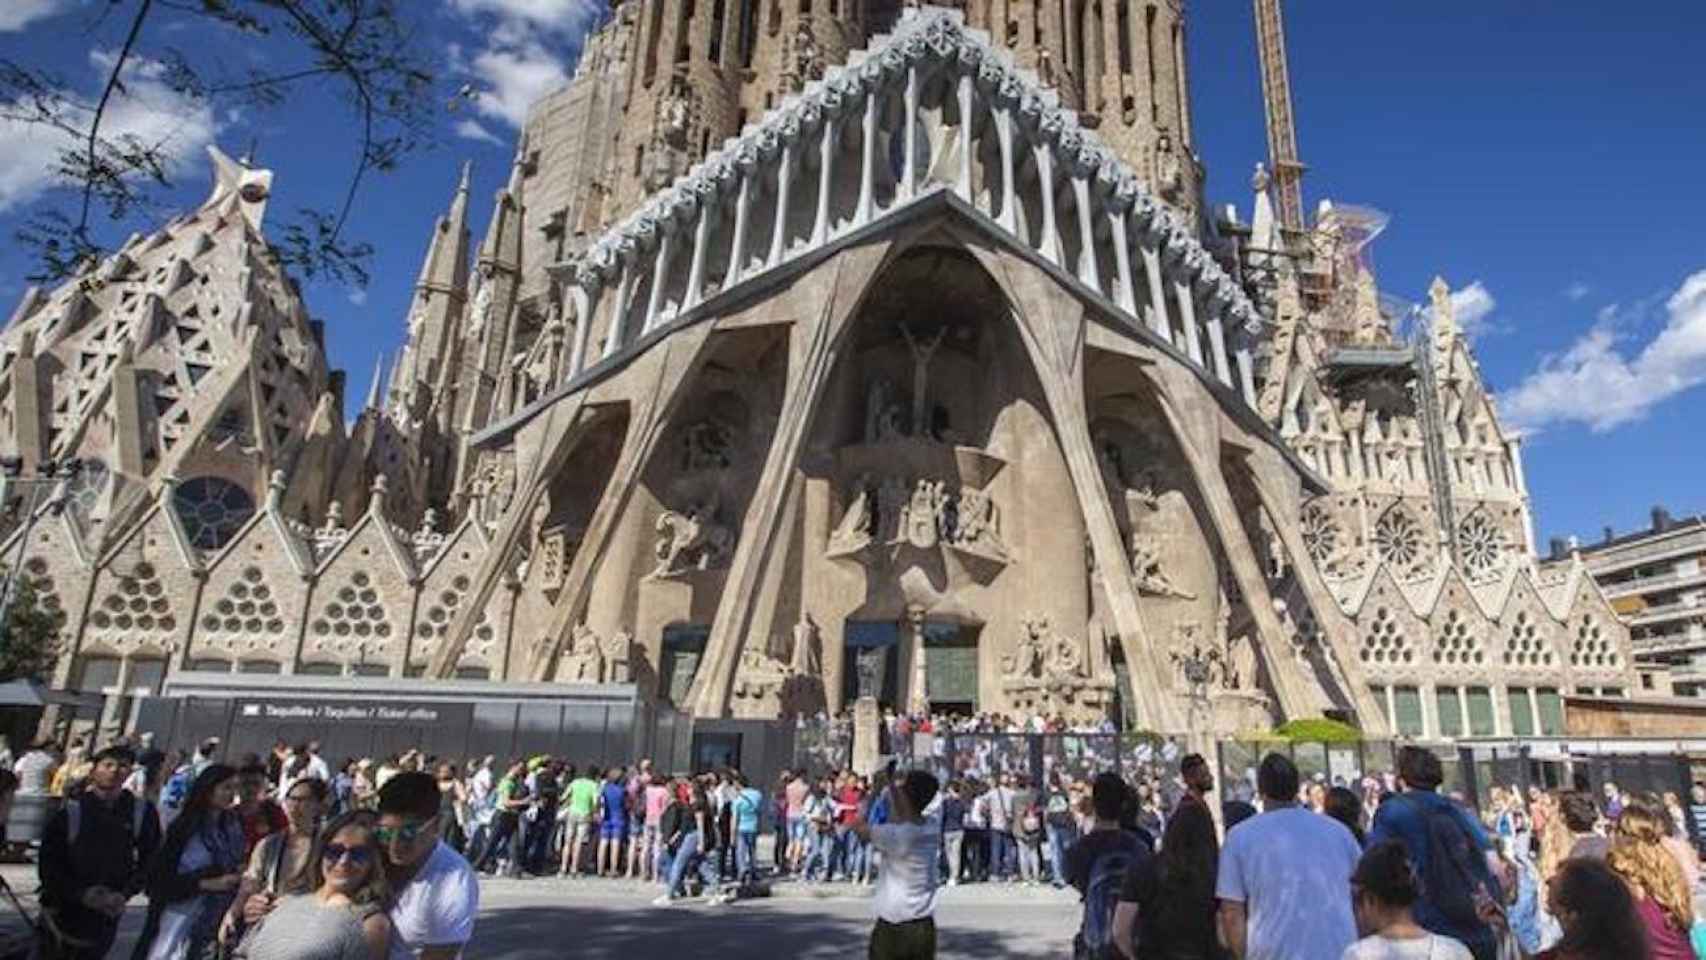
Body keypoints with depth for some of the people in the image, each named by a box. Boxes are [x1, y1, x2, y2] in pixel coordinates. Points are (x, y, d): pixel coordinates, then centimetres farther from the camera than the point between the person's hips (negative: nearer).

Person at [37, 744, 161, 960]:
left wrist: (125, 894, -10)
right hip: (63, 910, -1)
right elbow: (49, 863, -7)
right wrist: (81, 894, -17)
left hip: (108, 914, 1)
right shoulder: (70, 810, -8)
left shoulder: (143, 812, -3)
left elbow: (150, 861, 2)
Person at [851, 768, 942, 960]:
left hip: (892, 928, -5)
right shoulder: (933, 829, -2)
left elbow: (859, 826, -7)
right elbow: (906, 820, 16)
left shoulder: (895, 836, -20)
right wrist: (891, 785, 16)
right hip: (925, 927, 5)